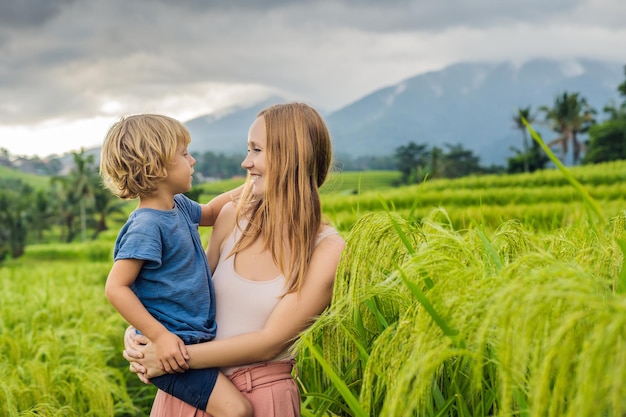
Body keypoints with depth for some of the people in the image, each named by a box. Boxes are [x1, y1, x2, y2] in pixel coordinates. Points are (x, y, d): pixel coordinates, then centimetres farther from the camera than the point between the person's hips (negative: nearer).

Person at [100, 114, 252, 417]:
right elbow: (116, 287, -22)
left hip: (198, 338, 10)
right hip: (172, 349, -9)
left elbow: (209, 213, 32)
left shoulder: (178, 206, 9)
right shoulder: (147, 226, -20)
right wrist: (160, 336, -23)